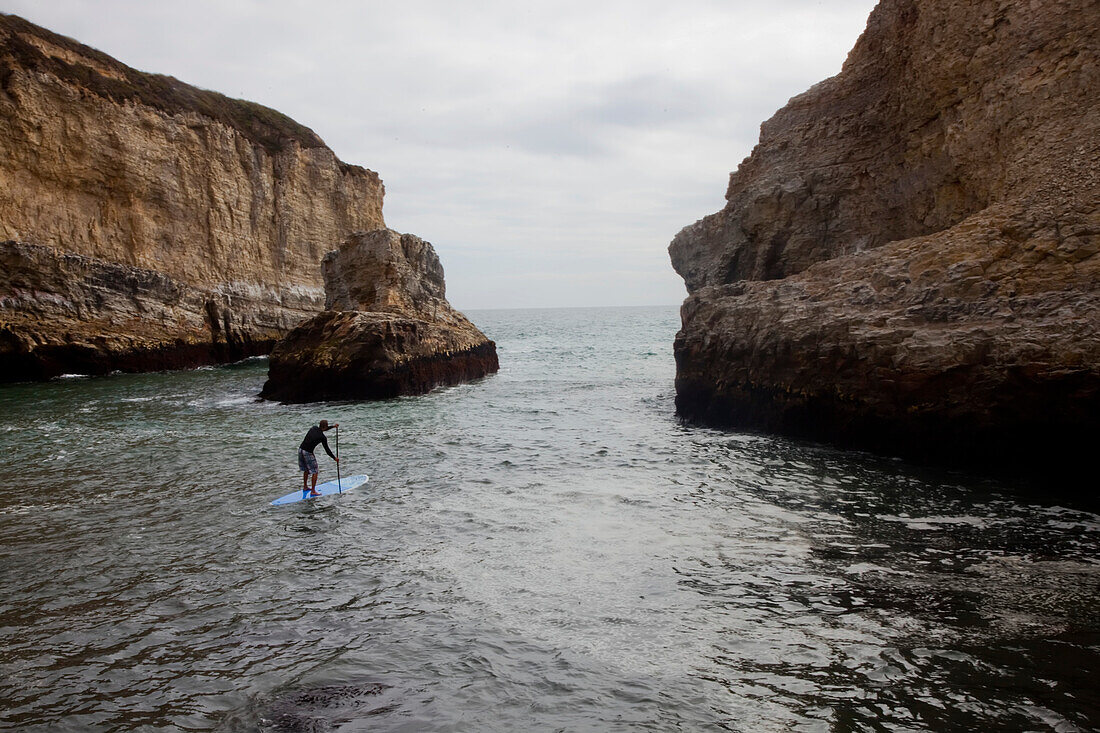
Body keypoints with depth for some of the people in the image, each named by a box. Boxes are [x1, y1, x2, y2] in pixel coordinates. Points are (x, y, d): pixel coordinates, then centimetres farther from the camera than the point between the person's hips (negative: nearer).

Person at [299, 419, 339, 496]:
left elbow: (321, 429, 30)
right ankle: (313, 491, 1)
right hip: (308, 453, -8)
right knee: (315, 472, 2)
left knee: (306, 470, 24)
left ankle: (305, 487, 37)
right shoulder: (322, 437, -12)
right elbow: (327, 450, -5)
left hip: (300, 449, 8)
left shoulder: (314, 428, 6)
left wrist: (333, 426, 31)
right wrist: (334, 458, 7)